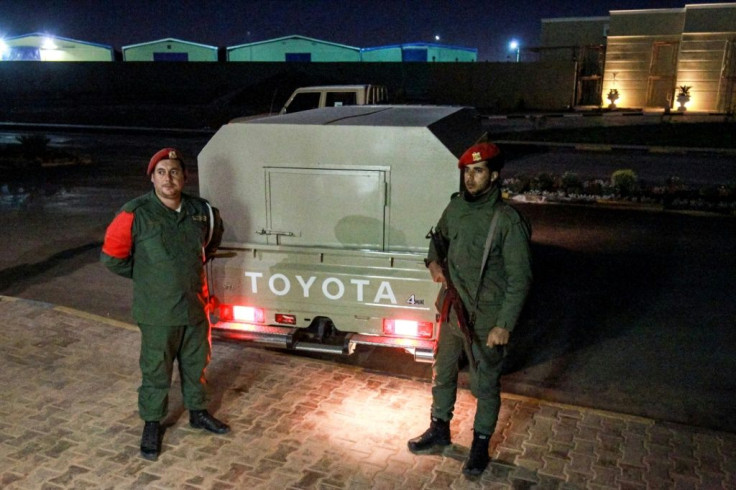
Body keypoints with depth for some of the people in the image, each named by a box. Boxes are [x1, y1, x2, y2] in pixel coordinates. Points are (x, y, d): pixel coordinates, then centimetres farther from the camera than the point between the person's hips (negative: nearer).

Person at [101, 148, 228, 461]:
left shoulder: (201, 211, -2)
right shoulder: (135, 214, -14)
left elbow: (214, 236, 21)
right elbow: (111, 257, -4)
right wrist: (145, 277, 2)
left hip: (195, 306, 4)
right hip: (157, 313, -4)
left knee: (196, 365, 18)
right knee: (156, 371, 7)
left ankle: (197, 413, 39)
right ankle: (152, 424, 28)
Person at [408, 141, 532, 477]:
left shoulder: (507, 220, -19)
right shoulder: (455, 207, -1)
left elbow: (520, 279, -16)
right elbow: (439, 236, 21)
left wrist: (504, 325, -18)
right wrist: (433, 261, 1)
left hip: (485, 319, -6)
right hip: (451, 310, 6)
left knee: (485, 385, 11)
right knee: (442, 373, 20)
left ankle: (481, 445, 32)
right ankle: (439, 431, 42)